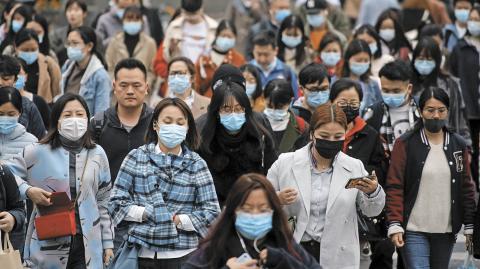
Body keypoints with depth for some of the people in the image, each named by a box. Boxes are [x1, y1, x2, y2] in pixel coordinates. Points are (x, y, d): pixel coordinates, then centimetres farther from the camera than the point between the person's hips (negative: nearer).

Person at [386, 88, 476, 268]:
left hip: (446, 231, 4)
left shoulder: (458, 145, 8)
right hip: (414, 231, -4)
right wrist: (395, 225, -13)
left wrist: (470, 226, 8)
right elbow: (394, 187, -5)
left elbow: (466, 188, 12)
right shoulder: (405, 144, -2)